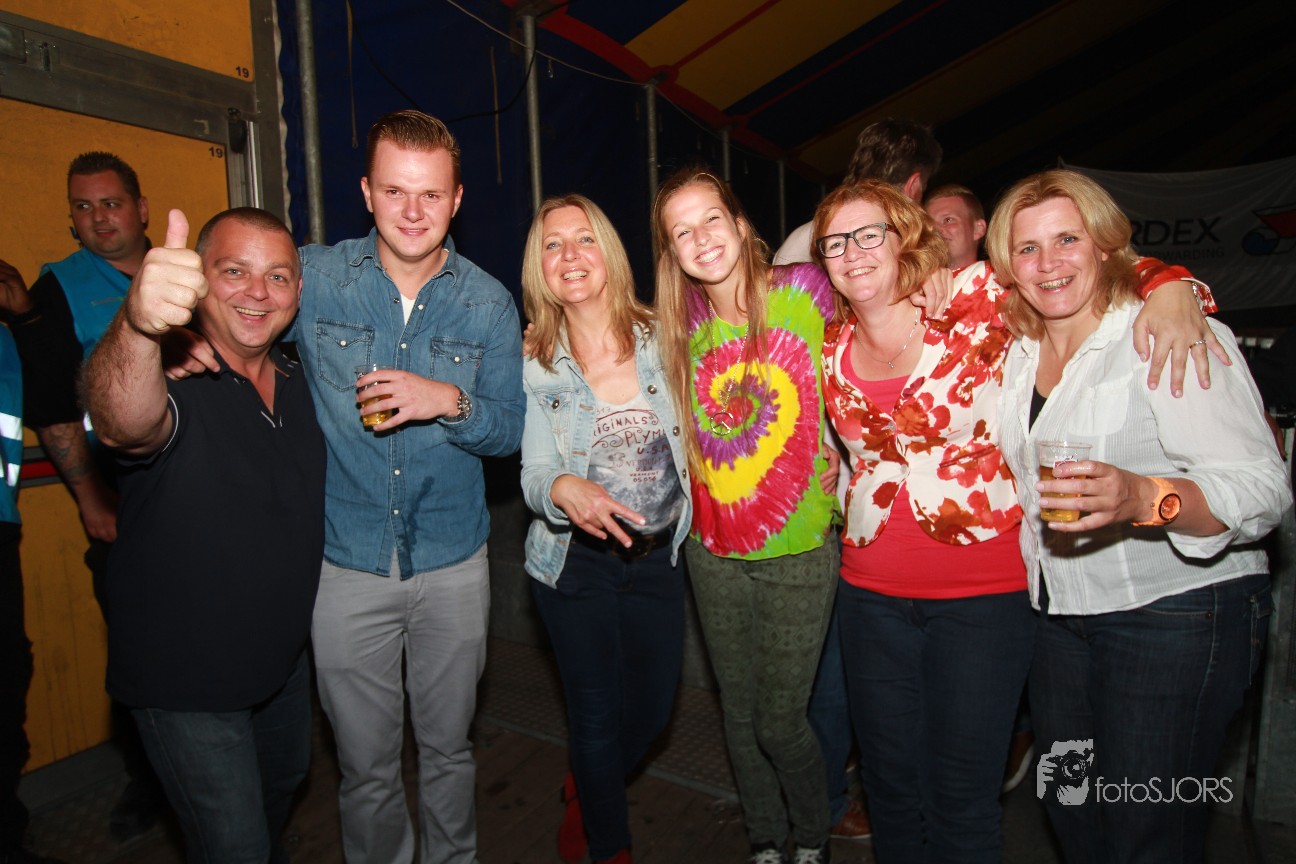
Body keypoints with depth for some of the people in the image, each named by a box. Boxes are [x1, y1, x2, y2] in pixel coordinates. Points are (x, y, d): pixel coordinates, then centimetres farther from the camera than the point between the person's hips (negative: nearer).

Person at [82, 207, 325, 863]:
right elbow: (124, 422, -49)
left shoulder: (298, 384, -1)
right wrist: (137, 325, -68)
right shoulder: (171, 380, -23)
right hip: (186, 682, -6)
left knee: (285, 783, 29)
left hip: (283, 657, 7)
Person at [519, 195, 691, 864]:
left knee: (651, 712, 16)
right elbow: (534, 475, -10)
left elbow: (689, 437, 7)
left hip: (658, 556, 2)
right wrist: (564, 490, -32)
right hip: (577, 560, -2)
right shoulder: (535, 367, -7)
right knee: (597, 712, 9)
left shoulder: (659, 339, -5)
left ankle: (583, 793, 49)